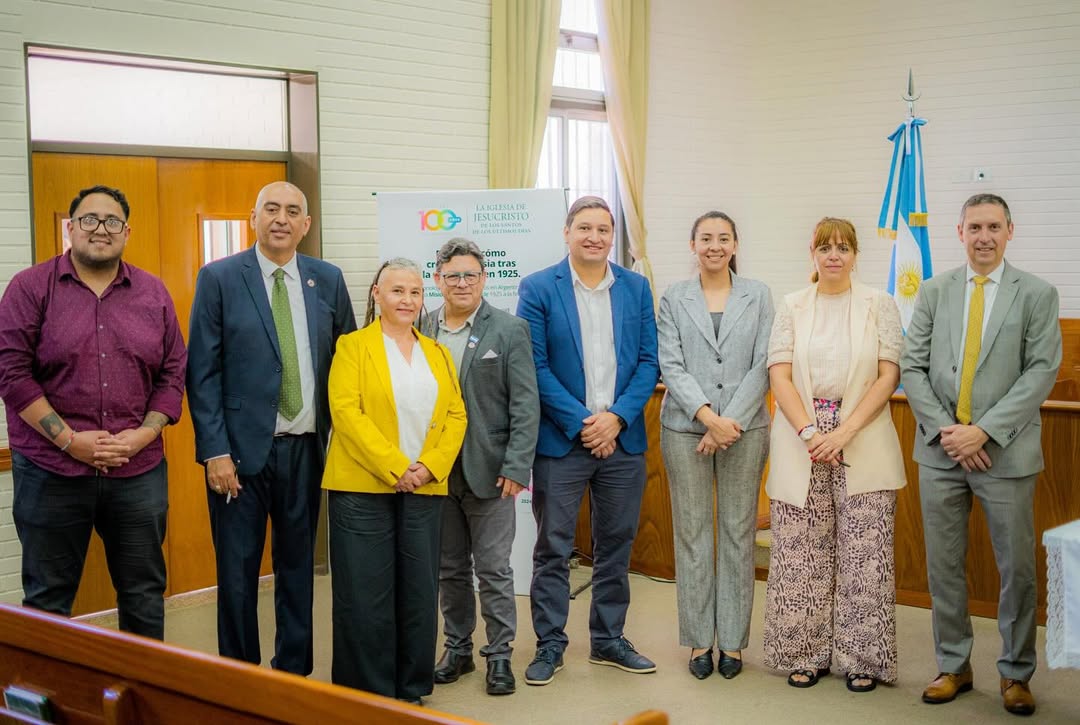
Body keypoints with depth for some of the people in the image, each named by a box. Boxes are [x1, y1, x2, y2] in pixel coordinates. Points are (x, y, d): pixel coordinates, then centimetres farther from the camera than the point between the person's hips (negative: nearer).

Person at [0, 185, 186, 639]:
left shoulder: (153, 294, 9)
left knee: (145, 593, 11)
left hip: (139, 470, 3)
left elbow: (174, 373, 9)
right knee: (48, 599, 7)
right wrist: (69, 440, -12)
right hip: (51, 473, -2)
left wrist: (143, 435, -6)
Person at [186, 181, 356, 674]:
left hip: (306, 449, 3)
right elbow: (202, 372, -5)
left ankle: (293, 674, 26)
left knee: (298, 567, 13)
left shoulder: (328, 280, 6)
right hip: (241, 448, -3)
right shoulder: (219, 278, -3)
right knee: (238, 573, 4)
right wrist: (215, 451, -11)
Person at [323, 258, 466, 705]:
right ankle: (367, 696, 10)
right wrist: (394, 467, -17)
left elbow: (456, 415, 7)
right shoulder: (353, 346, 2)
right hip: (363, 488, -4)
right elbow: (346, 411, -10)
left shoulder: (437, 353, 15)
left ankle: (411, 691, 18)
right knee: (366, 596, -1)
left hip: (424, 490, 4)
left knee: (418, 593, 6)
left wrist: (430, 466, -9)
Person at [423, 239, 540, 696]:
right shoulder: (420, 331, 5)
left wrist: (515, 468, -12)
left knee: (493, 569, 2)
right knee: (450, 569, 13)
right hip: (435, 471, 3)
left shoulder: (509, 330, -3)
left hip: (488, 471, -3)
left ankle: (499, 655, 14)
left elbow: (525, 406, -6)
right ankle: (458, 648, 27)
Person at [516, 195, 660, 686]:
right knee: (553, 549, 4)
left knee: (616, 545, 12)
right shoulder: (538, 288, -3)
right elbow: (535, 366, -8)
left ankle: (608, 640, 25)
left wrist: (617, 417, -10)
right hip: (560, 440, -3)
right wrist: (581, 423, -13)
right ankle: (550, 645, 16)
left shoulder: (636, 288, 6)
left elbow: (648, 361, 4)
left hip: (622, 438, 3)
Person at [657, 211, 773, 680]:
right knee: (692, 534, 3)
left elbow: (762, 365, -1)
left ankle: (733, 640, 13)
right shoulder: (674, 298, 5)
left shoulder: (757, 296, 6)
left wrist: (731, 421, -11)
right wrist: (708, 416, -14)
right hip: (685, 428, 0)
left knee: (738, 533, 4)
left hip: (744, 429, 0)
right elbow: (671, 365, -2)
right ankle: (698, 640, 13)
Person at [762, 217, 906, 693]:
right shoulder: (792, 307, 8)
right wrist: (809, 432, -12)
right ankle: (807, 653, 15)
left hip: (863, 446, -1)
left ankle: (861, 657, 13)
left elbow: (889, 375, -3)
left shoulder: (879, 305, 4)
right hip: (800, 444, 1)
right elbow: (779, 374, 1)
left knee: (863, 555, 0)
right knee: (801, 555, 3)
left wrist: (845, 431, -13)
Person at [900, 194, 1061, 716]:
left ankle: (1016, 674, 19)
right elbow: (913, 366, 4)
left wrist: (984, 430, -15)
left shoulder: (1037, 295, 0)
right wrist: (943, 429, -9)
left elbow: (1041, 372, -7)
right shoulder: (934, 292, 8)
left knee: (1018, 569, 4)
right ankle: (954, 666, 22)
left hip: (1005, 453, -2)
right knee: (944, 566, 9)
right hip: (940, 451, 3)